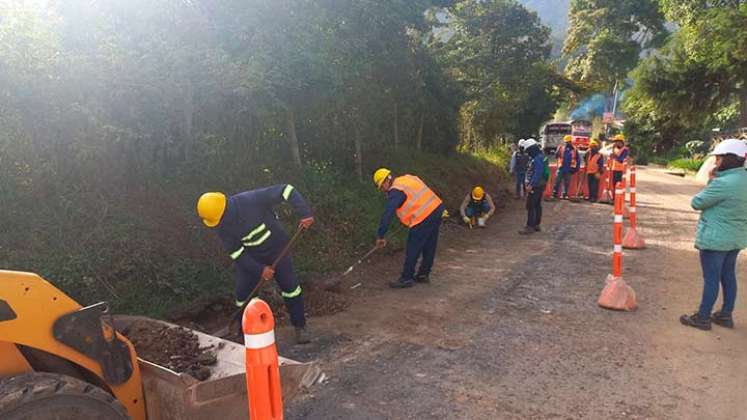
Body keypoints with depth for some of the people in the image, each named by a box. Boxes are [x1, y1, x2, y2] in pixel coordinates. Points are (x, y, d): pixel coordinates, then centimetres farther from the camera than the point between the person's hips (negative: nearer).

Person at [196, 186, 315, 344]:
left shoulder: (253, 200, -31)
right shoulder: (222, 226, -17)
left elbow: (286, 190, -30)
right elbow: (235, 252, -12)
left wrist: (305, 213, -39)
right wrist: (260, 269, -19)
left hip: (276, 249, -2)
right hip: (249, 258, 3)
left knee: (290, 287, -5)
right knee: (243, 295, 2)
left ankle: (300, 328, 13)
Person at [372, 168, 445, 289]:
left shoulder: (395, 191, -10)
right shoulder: (408, 178, 15)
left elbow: (387, 215, -15)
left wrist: (380, 236, -10)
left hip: (424, 218, -9)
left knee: (412, 250, 1)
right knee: (429, 247, 17)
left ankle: (406, 279, 9)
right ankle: (423, 275, 29)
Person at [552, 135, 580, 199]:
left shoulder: (574, 150, 5)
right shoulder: (561, 147, 2)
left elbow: (578, 160, 10)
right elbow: (556, 156, -10)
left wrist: (576, 168, 2)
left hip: (569, 170, 1)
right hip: (561, 168, -1)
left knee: (567, 183, 6)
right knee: (557, 182, -2)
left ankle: (565, 194, 14)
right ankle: (555, 193, 5)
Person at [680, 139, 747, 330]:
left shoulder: (723, 183, -24)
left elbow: (696, 203, -15)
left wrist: (711, 181, -4)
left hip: (715, 238, -9)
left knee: (711, 278, 1)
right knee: (728, 276, 17)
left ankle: (703, 318, 13)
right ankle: (726, 315, 29)